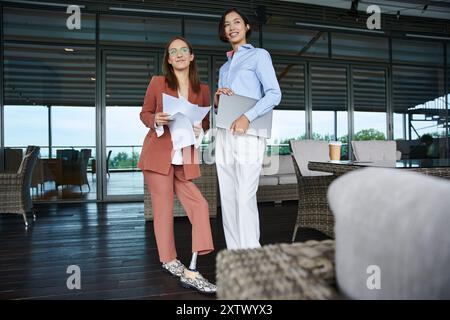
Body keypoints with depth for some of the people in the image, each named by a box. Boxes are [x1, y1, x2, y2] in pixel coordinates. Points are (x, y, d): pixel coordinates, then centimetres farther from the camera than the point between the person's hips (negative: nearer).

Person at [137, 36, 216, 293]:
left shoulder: (202, 89, 8)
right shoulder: (157, 82, 3)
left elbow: (207, 122, 15)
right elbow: (144, 114, 9)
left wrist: (199, 130, -7)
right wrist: (156, 120, -13)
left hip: (186, 158, 3)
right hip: (159, 154, -2)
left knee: (199, 206, -7)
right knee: (163, 208, 2)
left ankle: (191, 272, 2)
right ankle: (170, 261, 23)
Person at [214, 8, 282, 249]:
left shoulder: (259, 55, 8)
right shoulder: (224, 67, 26)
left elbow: (274, 94, -6)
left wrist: (247, 117, -20)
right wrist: (217, 99, 2)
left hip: (247, 135, -6)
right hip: (224, 135, 6)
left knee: (245, 198, -12)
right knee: (227, 198, 3)